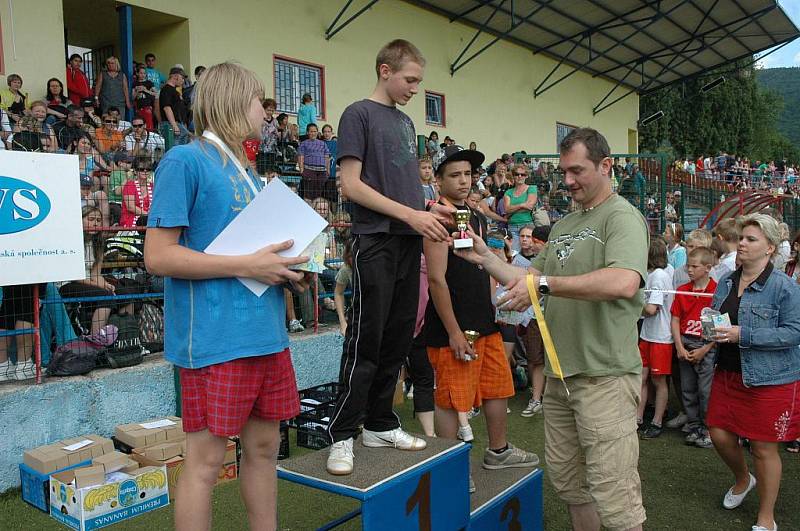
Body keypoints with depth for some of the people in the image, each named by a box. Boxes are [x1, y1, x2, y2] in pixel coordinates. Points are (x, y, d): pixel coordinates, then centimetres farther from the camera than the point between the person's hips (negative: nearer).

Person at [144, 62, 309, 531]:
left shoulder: (249, 173, 17)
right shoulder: (185, 161, -7)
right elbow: (158, 255, -14)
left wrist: (287, 269, 5)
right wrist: (247, 266, -17)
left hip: (266, 332, 8)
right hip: (215, 338, -8)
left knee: (265, 447, 15)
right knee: (206, 459, 2)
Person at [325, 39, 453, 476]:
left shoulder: (406, 122, 21)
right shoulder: (359, 114, -2)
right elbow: (350, 185, -11)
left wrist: (430, 210, 5)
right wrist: (411, 214, -15)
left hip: (408, 242, 8)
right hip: (376, 241, -7)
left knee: (397, 340, 9)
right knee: (365, 342, -5)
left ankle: (380, 424, 21)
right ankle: (342, 435, 6)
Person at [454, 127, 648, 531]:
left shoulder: (622, 217, -9)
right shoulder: (563, 225, 18)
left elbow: (625, 283, -28)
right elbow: (531, 280, 19)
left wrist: (544, 283, -26)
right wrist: (485, 258, 7)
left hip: (605, 374, -8)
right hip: (560, 371, 8)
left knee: (613, 494, -1)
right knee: (566, 479, 18)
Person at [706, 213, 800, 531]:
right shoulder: (726, 282, 7)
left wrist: (742, 335, -25)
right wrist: (712, 328, -3)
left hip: (770, 380, -6)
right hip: (728, 373, 6)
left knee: (763, 448, 4)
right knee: (719, 434, 9)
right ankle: (743, 479, 43)